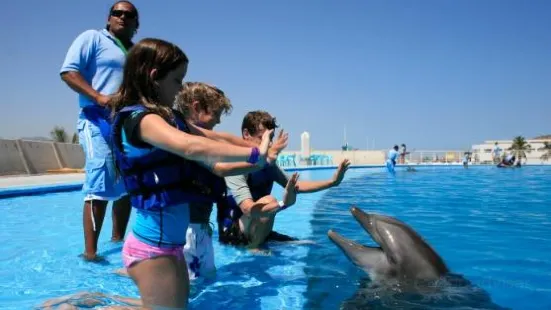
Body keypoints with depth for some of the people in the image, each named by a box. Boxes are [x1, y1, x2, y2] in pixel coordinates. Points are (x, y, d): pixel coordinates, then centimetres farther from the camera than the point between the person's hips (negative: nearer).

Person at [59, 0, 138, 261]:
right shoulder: (92, 38, 4)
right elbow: (68, 71, -7)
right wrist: (98, 97, -21)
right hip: (99, 121, -7)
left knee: (127, 186, 10)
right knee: (99, 186, -14)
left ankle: (118, 238, 22)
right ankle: (90, 251, -10)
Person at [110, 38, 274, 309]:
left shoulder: (165, 116, 11)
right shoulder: (138, 117, -18)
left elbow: (211, 138, 13)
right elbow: (192, 147, -34)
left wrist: (256, 146, 4)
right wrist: (254, 154, -29)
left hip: (170, 243, 9)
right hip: (152, 246, -9)